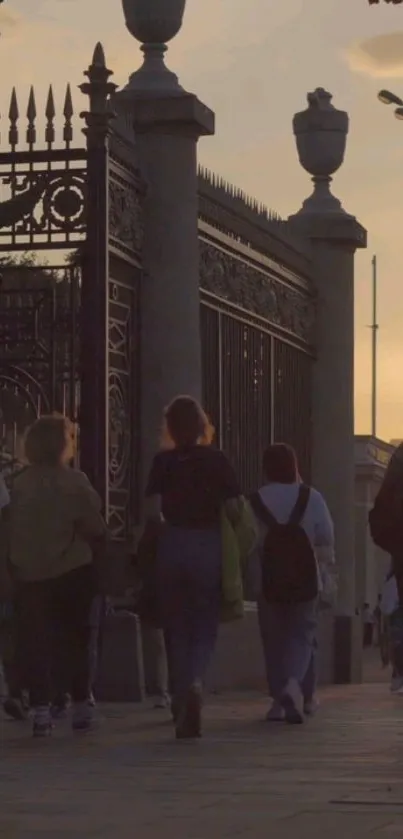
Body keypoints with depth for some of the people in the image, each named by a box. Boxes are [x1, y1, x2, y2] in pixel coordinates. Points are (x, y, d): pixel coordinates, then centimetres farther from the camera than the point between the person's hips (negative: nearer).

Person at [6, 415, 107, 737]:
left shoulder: (20, 484, -2)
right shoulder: (73, 481, -11)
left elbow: (12, 529, 2)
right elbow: (94, 526, -10)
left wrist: (18, 562, 14)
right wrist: (98, 540, 11)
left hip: (30, 573, 2)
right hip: (72, 570, -2)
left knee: (35, 642, 4)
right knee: (76, 638, 10)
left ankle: (41, 710, -1)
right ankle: (80, 706, 12)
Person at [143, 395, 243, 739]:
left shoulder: (163, 461, 0)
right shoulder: (216, 459, -1)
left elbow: (152, 510, -10)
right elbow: (233, 509, -7)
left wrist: (167, 529, 9)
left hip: (172, 546, 1)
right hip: (208, 546, -1)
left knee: (177, 630, 11)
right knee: (205, 628, 6)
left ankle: (183, 712, 12)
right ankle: (194, 683, -24)